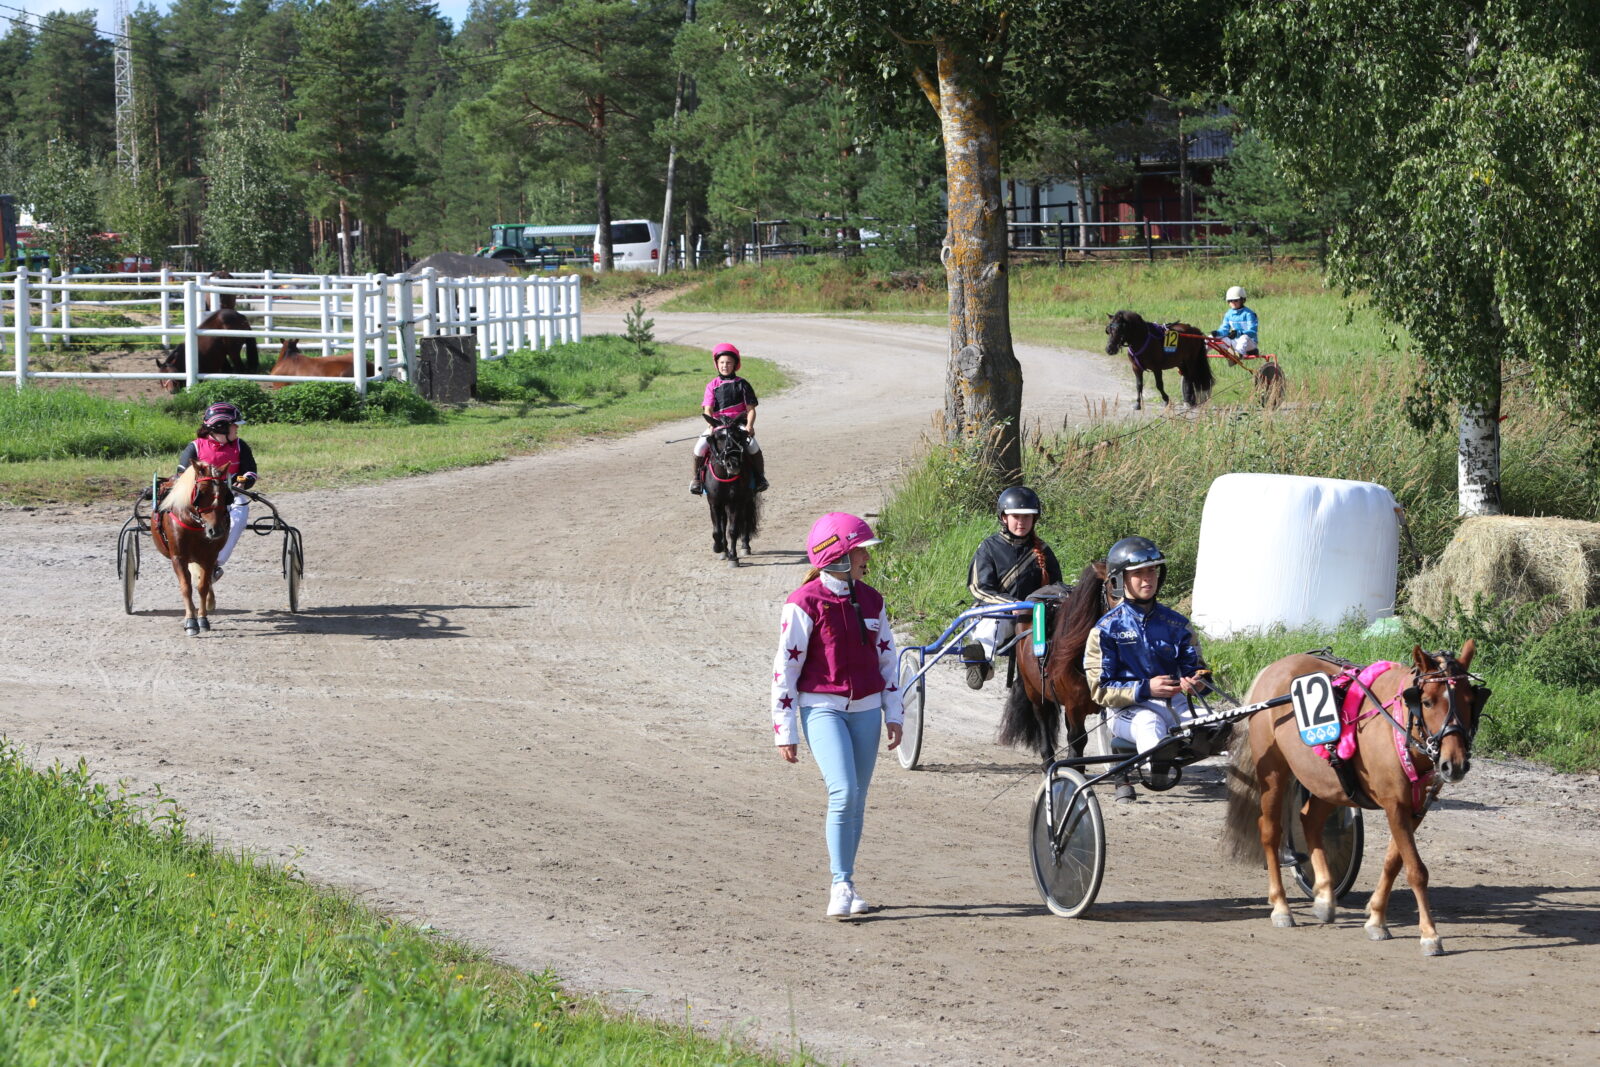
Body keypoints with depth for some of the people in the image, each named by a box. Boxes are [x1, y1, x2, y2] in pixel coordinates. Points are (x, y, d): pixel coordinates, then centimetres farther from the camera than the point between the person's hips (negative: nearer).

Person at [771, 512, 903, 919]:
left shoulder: (870, 600, 7)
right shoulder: (805, 604, -10)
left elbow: (886, 657, 16)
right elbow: (785, 667, -8)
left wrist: (893, 714, 12)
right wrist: (784, 731, -9)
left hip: (865, 708, 6)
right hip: (823, 708, -6)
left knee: (856, 801, 7)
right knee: (844, 791, -20)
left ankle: (844, 885, 18)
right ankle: (841, 886, -16)